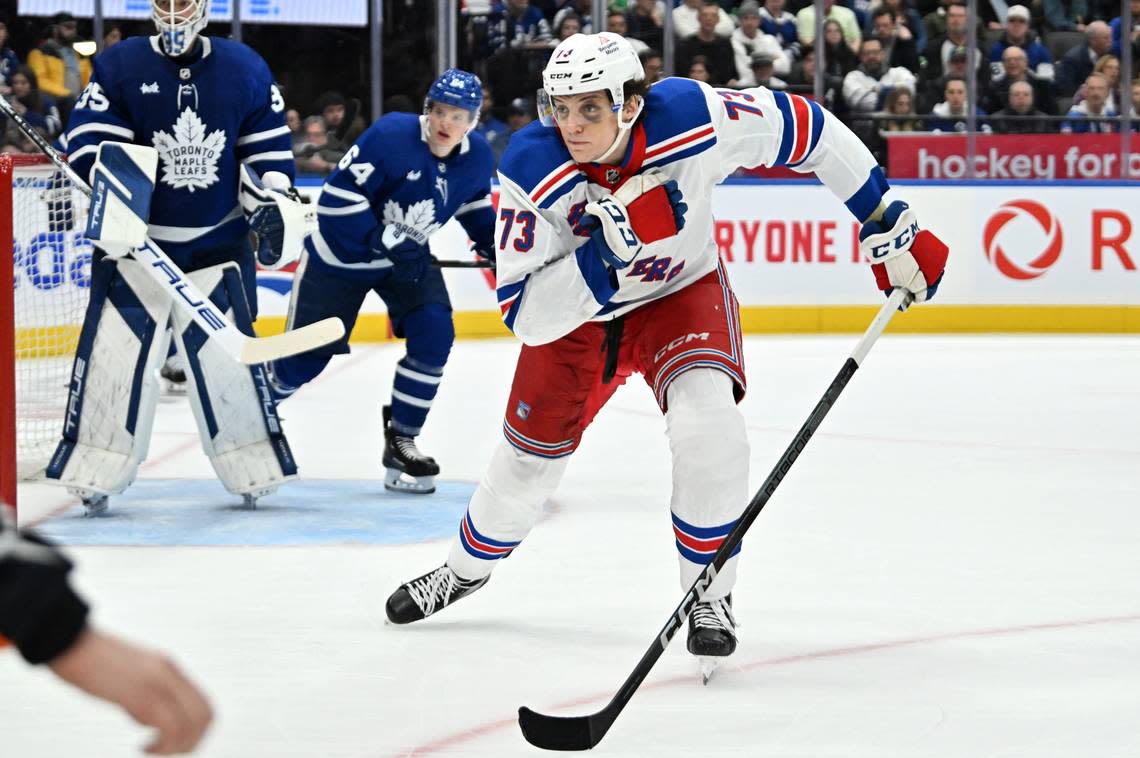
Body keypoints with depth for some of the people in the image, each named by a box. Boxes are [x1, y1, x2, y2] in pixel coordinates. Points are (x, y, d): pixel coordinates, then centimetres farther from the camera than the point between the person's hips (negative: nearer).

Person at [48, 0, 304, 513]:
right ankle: (95, 471, 0)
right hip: (134, 241, -1)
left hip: (219, 245, 1)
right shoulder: (119, 66, -4)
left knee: (227, 353, 0)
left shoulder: (245, 70, 3)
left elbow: (268, 146, 10)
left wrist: (275, 201, -2)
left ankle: (255, 470, 12)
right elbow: (89, 141, -9)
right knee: (114, 350, -7)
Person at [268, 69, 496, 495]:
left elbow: (473, 202, 13)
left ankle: (401, 442, -2)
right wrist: (386, 243, -32)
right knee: (307, 357, 0)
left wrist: (493, 244, -3)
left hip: (409, 258, 5)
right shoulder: (391, 137, -28)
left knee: (433, 334, -16)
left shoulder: (477, 157, -9)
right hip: (342, 254, -5)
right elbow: (337, 197, -28)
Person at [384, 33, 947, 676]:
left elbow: (802, 126, -17)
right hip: (574, 310, 1)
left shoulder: (692, 118, -33)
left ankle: (710, 594, -7)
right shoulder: (532, 170, -32)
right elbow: (525, 316, -33)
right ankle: (467, 570, 40)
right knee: (529, 455, 9)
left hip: (682, 291, -1)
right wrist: (606, 250, -46)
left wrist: (890, 226, -12)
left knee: (708, 421, -26)